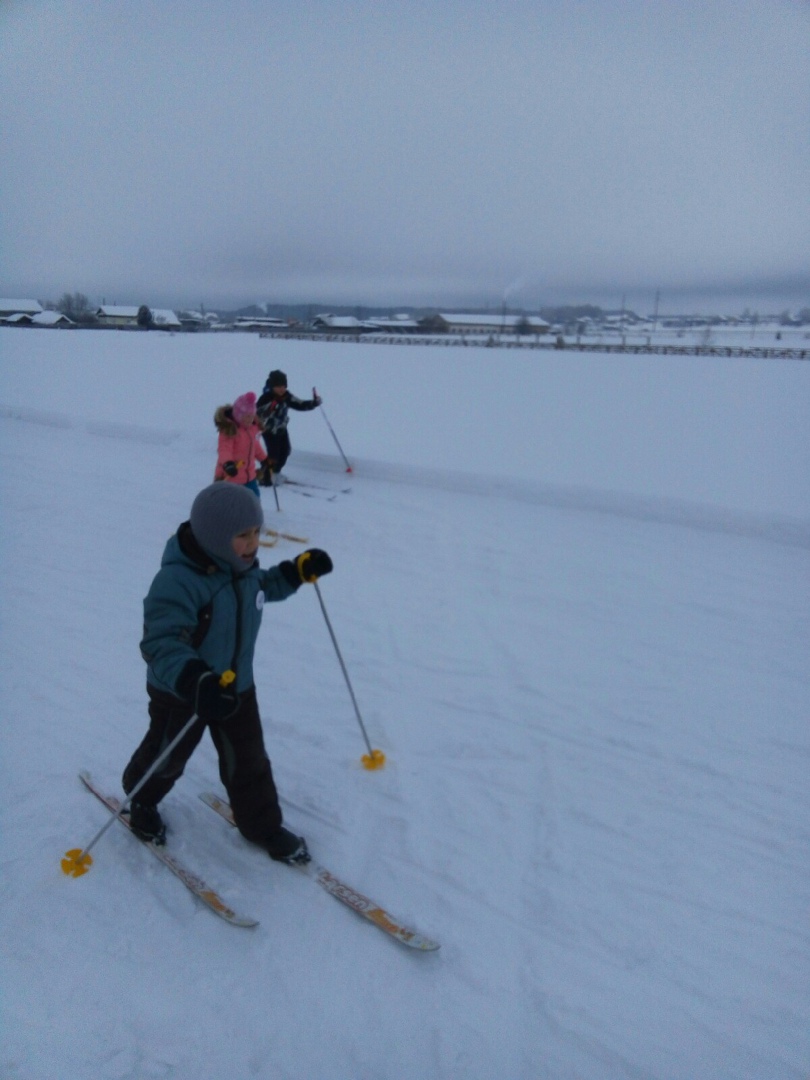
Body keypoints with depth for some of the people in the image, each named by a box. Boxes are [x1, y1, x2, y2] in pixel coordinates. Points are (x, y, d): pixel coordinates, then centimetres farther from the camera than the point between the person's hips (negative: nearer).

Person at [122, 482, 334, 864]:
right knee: (166, 758, 21)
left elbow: (262, 586, 15)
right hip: (179, 693, -5)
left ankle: (262, 825, 38)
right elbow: (161, 643, -40)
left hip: (237, 687, 6)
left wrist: (298, 570, 0)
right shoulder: (177, 581, -34)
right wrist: (196, 682, -56)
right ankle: (140, 801, 54)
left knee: (248, 761, 16)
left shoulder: (242, 567, -9)